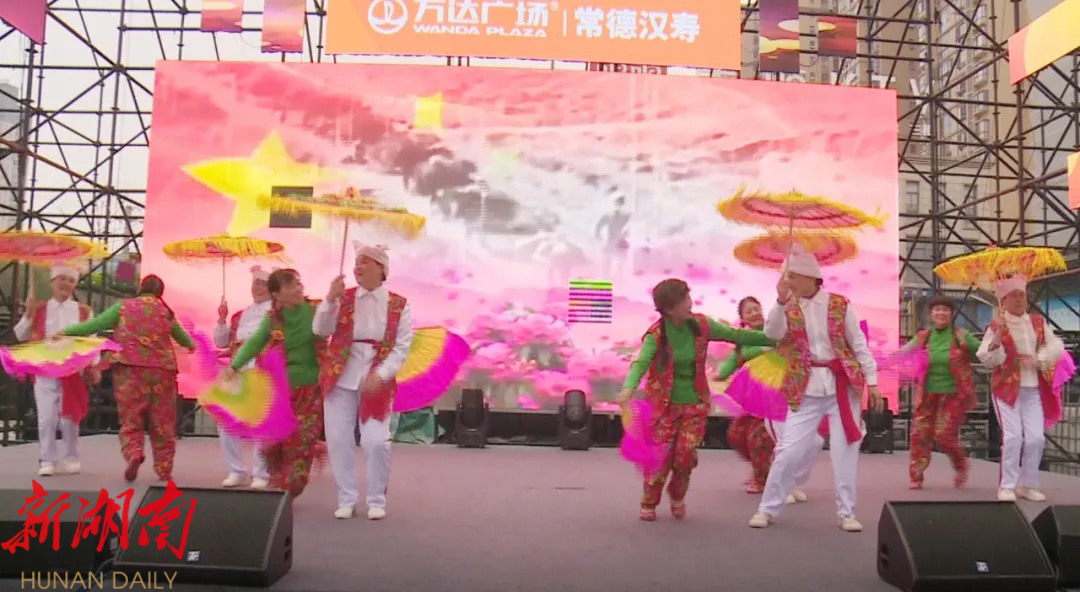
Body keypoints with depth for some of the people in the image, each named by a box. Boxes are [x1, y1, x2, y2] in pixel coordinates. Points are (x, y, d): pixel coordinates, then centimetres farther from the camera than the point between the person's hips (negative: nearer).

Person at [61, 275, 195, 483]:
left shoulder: (123, 307, 7)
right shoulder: (166, 311, 13)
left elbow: (95, 324, 3)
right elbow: (183, 338, 27)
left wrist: (65, 331, 12)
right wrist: (192, 346, 48)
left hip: (130, 368, -1)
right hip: (161, 369, 1)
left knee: (131, 419, 6)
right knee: (162, 422, 8)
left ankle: (133, 454, -19)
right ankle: (164, 469, 11)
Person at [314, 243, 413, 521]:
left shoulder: (398, 305, -1)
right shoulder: (344, 298, 5)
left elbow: (402, 347, -6)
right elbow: (321, 330, -6)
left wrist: (381, 375, -17)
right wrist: (330, 299, -19)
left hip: (377, 380, -2)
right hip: (341, 378, 3)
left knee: (376, 442, -8)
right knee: (338, 440, 3)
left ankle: (376, 500, 11)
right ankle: (346, 499, 17)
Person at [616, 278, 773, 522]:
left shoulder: (700, 325, -6)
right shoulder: (656, 335, -17)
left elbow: (736, 335, 2)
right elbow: (641, 362, -32)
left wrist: (774, 339, 4)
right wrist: (629, 388, -52)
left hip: (694, 403, 3)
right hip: (665, 404, -2)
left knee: (686, 454, -4)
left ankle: (677, 494, 26)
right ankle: (649, 503, 18)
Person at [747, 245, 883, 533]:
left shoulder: (840, 305, -1)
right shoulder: (789, 308, 2)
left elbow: (860, 345, 1)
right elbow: (772, 333, -17)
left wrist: (872, 381, -1)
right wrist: (781, 301, -26)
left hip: (843, 386, 0)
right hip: (805, 390, 1)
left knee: (845, 450, 5)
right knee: (788, 450, -1)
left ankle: (846, 512, 19)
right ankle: (768, 508, 12)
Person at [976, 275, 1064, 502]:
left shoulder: (1038, 323, 9)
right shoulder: (996, 327, -5)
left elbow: (1056, 347, 4)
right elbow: (988, 360, -13)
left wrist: (1037, 359, -13)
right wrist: (998, 334, -25)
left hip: (1033, 389, 4)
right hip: (1007, 388, -4)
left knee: (1036, 438, 0)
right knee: (1013, 436, -12)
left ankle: (1028, 485, 15)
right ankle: (1007, 486, 0)